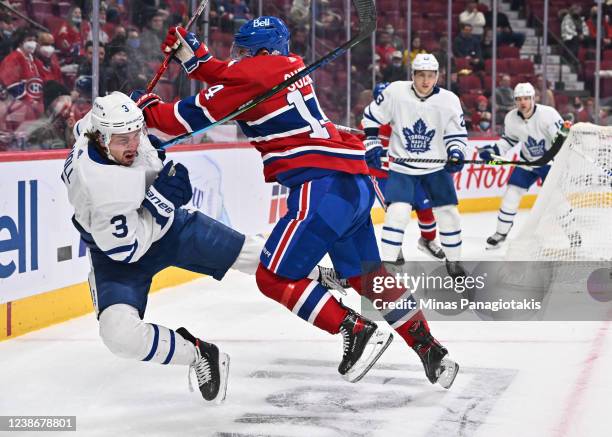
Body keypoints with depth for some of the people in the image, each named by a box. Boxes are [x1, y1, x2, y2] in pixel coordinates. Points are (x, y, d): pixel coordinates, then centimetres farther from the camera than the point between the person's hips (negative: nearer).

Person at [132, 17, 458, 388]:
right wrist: (190, 52, 23)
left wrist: (147, 107, 14)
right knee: (367, 277, 17)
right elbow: (227, 80, 29)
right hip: (355, 182, 9)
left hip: (323, 186, -9)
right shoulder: (288, 66, 16)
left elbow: (191, 118, 0)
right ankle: (430, 349, 18)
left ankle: (358, 331, -7)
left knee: (275, 278, -3)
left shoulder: (252, 74, -6)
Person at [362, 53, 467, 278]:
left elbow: (457, 133, -1)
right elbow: (371, 117, -2)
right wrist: (373, 147, -7)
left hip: (436, 166, 2)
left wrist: (456, 153, -20)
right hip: (401, 166, -2)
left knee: (448, 212, 3)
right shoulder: (395, 92, -15)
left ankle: (453, 260, 24)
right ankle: (386, 262, -9)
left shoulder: (449, 100, -12)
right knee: (398, 212, -17)